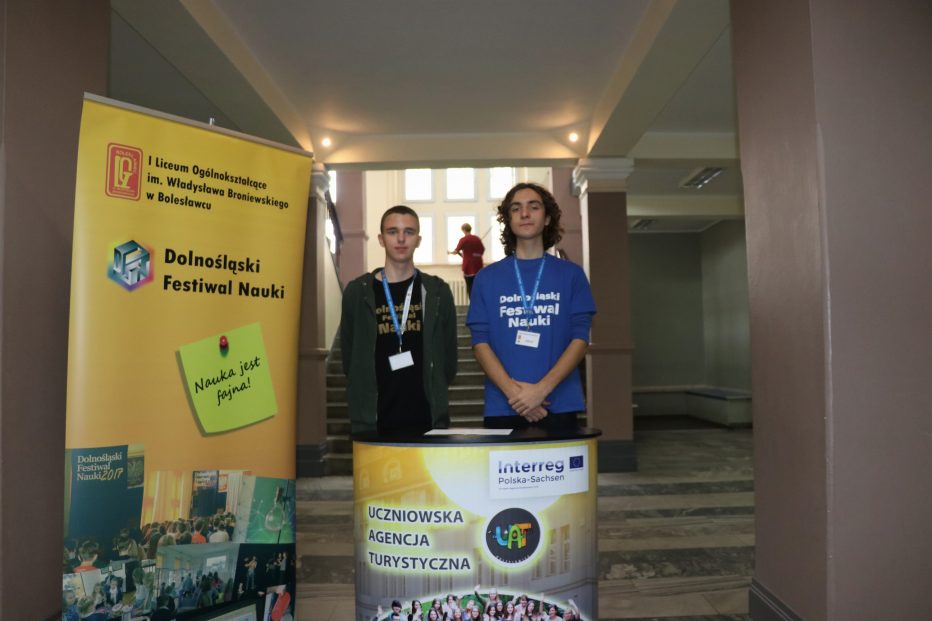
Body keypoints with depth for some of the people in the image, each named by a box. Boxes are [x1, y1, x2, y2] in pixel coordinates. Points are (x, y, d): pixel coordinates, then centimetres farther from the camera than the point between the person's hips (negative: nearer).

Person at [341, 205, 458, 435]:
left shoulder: (437, 291, 5)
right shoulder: (358, 292, 2)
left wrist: (433, 392, 6)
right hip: (374, 419, 0)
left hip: (428, 417, 1)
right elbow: (350, 359, 5)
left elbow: (449, 356, 8)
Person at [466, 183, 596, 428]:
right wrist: (513, 392, -14)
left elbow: (580, 339, -1)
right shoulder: (487, 278, 6)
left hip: (559, 405, 0)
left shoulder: (571, 274, 5)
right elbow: (480, 342, 0)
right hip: (502, 407, 0)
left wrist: (542, 389, -14)